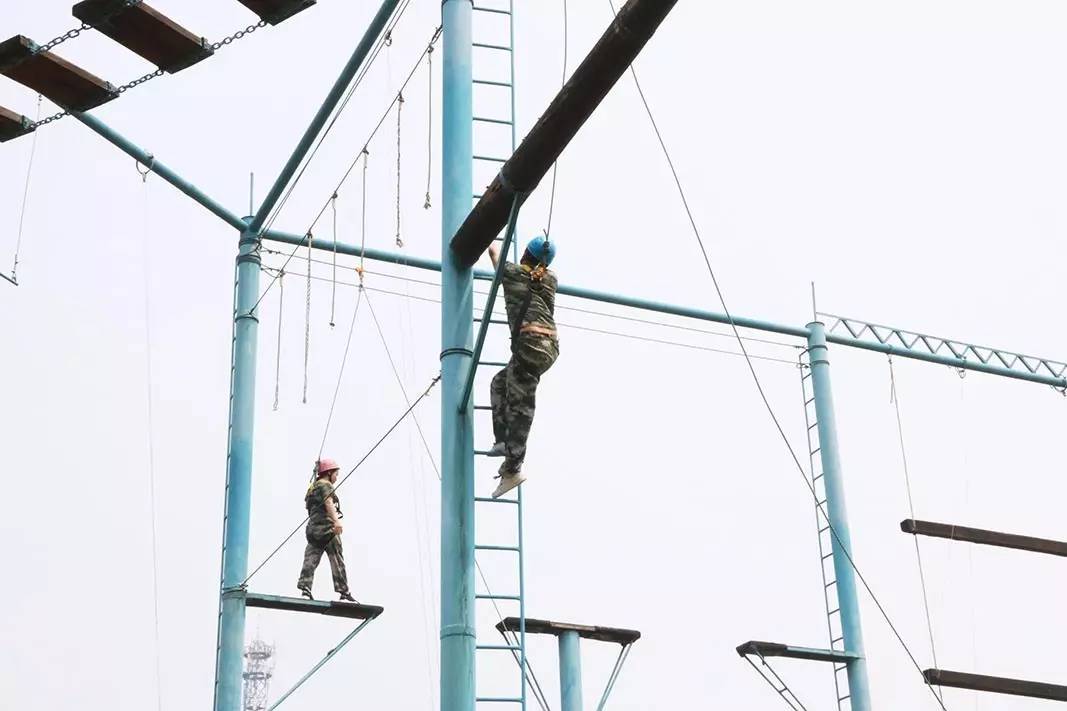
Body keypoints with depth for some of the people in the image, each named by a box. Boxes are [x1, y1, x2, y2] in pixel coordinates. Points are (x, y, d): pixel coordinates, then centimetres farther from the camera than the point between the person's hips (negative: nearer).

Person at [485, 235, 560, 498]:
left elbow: (494, 253, 29)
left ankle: (513, 469, -13)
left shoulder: (513, 271, 9)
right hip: (550, 346, 6)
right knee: (500, 383, 23)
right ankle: (504, 442, 14)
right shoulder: (550, 281, 19)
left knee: (521, 407, -9)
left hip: (529, 344, -6)